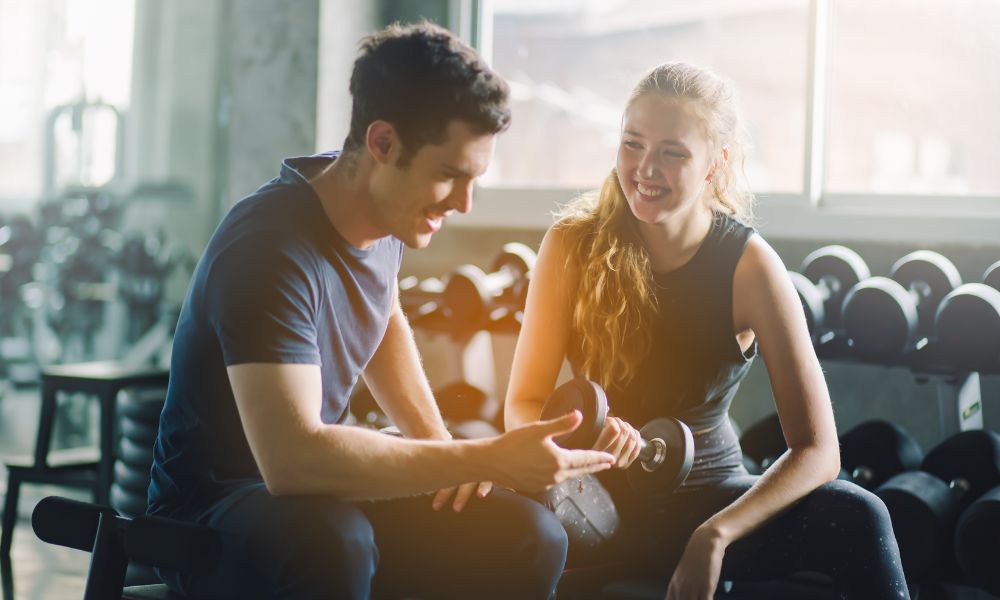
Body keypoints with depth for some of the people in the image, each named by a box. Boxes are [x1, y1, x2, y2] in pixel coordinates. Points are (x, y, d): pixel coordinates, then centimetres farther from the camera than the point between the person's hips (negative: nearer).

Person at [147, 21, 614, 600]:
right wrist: (485, 460, -35)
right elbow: (291, 456, -38)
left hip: (325, 490, 8)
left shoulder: (386, 210, -3)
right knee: (329, 544, -40)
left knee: (531, 537, -7)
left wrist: (442, 447, 5)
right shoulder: (271, 248, -28)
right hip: (211, 511, -8)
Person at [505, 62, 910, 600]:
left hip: (709, 496, -1)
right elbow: (523, 405, -6)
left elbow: (816, 448, -16)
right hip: (604, 499, 1)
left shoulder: (749, 264, -12)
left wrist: (714, 536, -29)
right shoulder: (573, 244, -9)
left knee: (856, 518, -30)